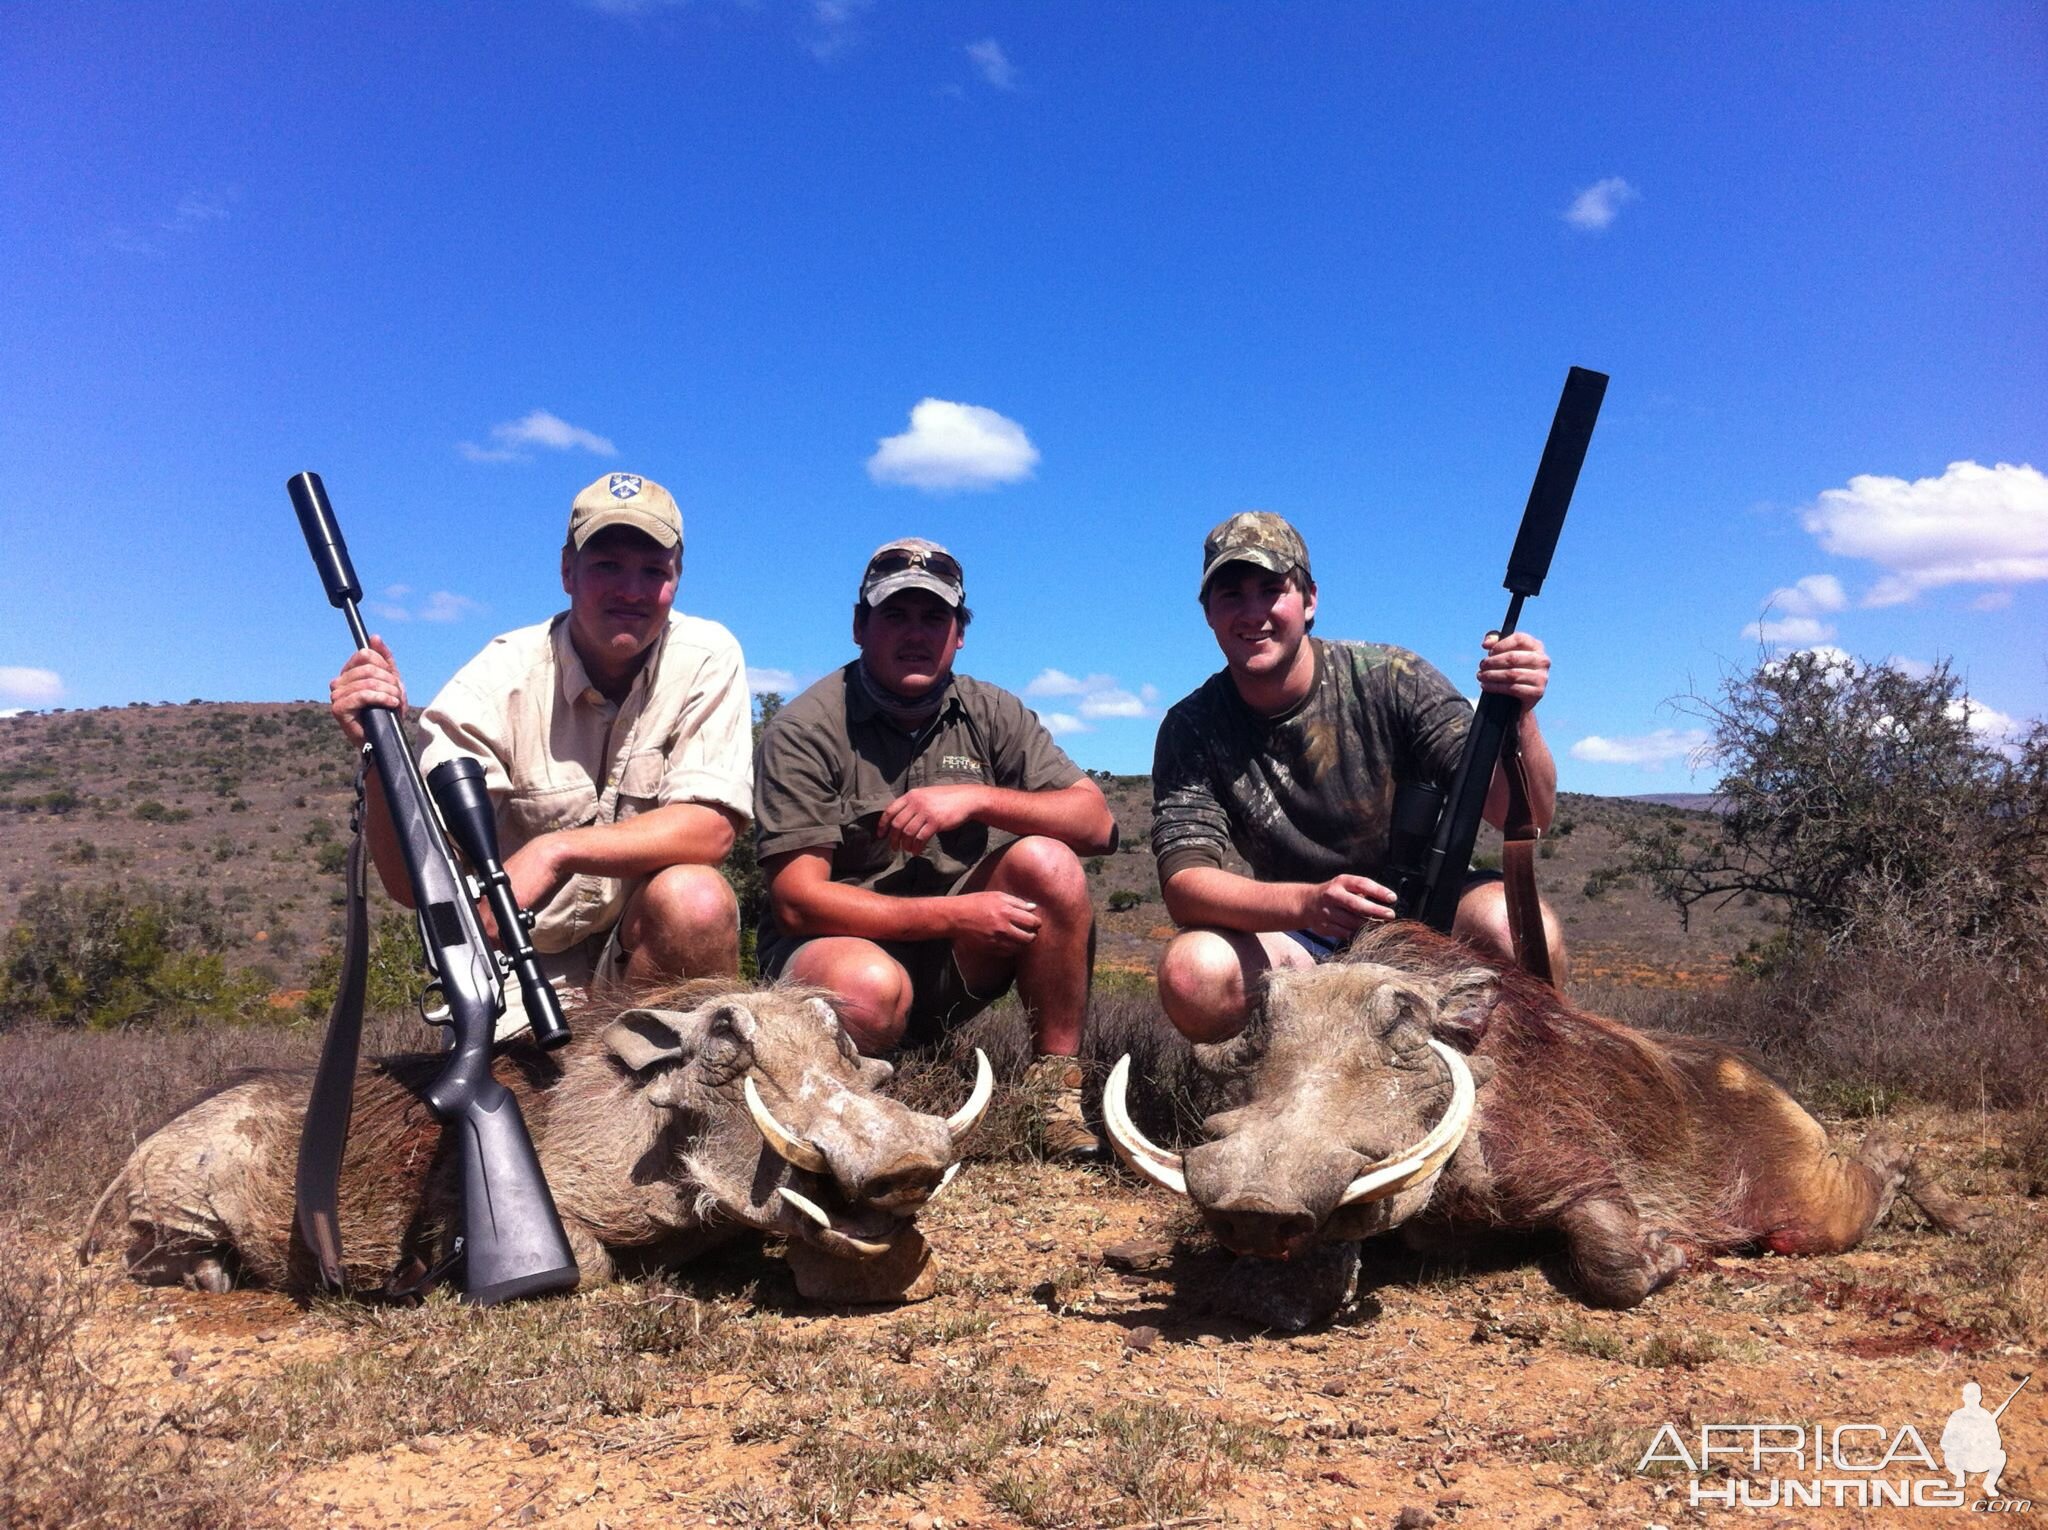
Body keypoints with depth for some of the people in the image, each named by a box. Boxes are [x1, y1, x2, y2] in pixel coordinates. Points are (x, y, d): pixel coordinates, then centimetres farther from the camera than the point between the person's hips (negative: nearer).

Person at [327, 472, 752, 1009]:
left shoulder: (707, 657, -8)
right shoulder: (498, 680, -11)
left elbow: (710, 829, -18)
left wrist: (557, 851, -30)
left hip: (654, 946, 2)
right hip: (521, 972, -1)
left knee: (694, 898, -28)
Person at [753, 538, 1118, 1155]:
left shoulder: (990, 714, 2)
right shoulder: (805, 731, -11)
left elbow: (1096, 821, -7)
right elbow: (798, 902, -18)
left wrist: (975, 798, -22)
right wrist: (955, 915, -25)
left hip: (955, 966, 4)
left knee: (1048, 863, -22)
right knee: (869, 986, -38)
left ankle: (1057, 1088, -11)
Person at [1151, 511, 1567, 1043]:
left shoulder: (1390, 680, -10)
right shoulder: (1192, 729, -7)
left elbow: (1526, 815, -15)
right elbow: (1183, 883, -19)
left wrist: (1516, 716, -38)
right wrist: (1307, 902, -38)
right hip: (1298, 943, 1)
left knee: (1518, 928, -34)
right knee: (1192, 971, -30)